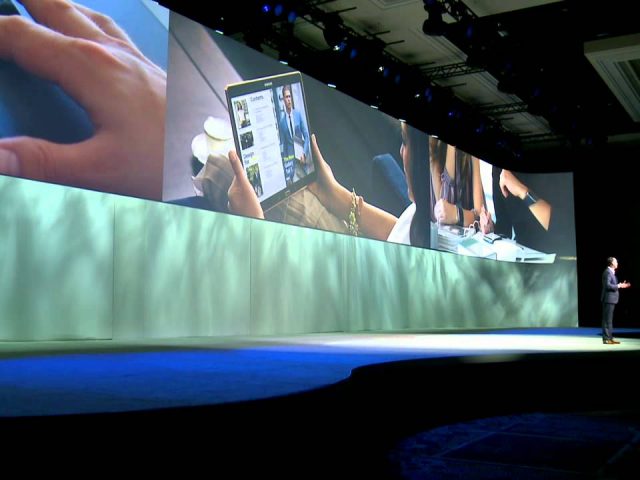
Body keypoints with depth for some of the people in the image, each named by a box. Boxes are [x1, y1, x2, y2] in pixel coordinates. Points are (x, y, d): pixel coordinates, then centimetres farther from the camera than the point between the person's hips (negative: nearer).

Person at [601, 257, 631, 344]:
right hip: (608, 299, -10)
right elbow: (607, 285, -23)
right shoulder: (607, 272, -14)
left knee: (609, 319, 12)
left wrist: (620, 285, 10)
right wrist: (618, 286, -15)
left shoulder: (611, 272, 17)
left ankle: (610, 337, 16)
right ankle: (606, 338, -6)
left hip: (611, 299, 10)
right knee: (607, 319, -8)